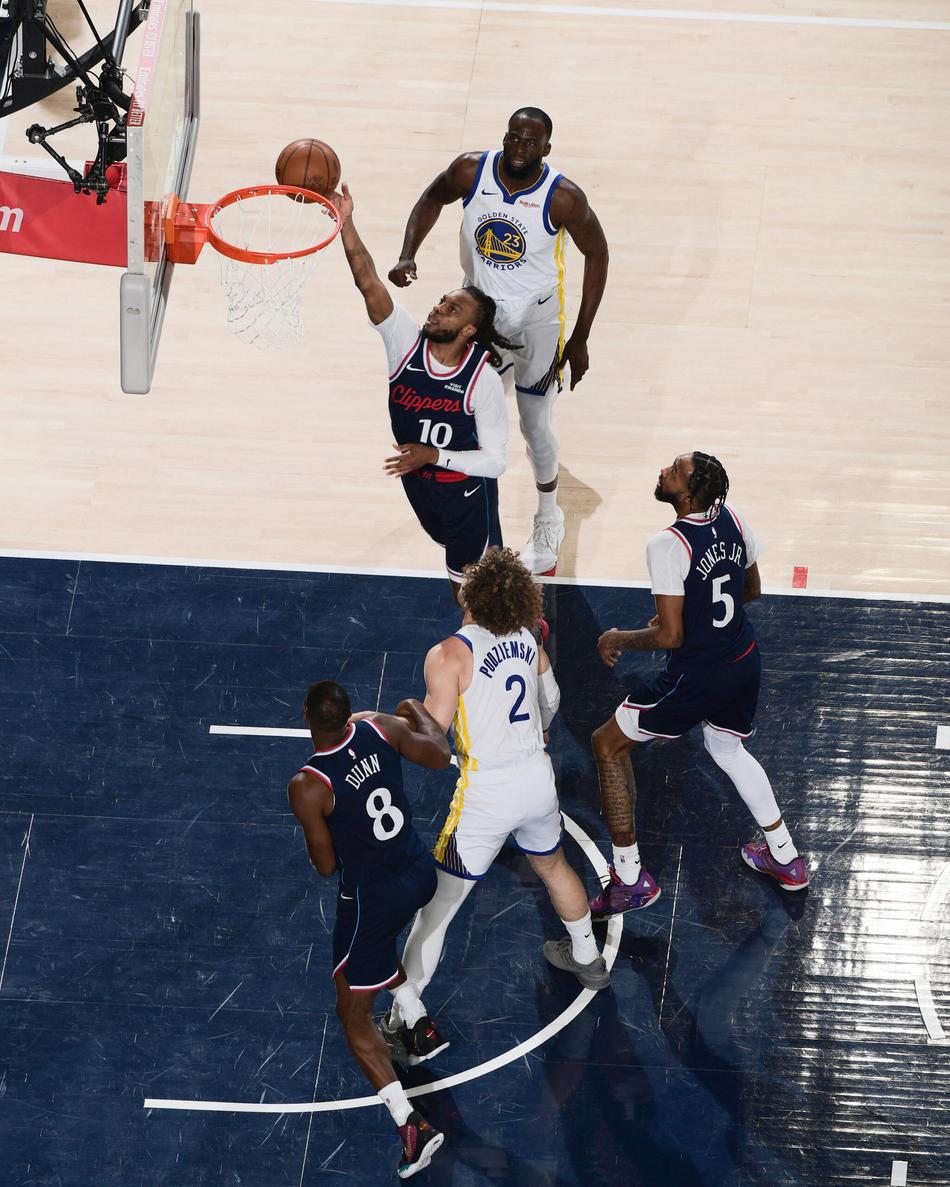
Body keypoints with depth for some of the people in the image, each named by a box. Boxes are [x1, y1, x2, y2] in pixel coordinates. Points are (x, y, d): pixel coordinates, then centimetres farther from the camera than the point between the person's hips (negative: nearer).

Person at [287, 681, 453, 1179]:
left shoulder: (307, 787, -25)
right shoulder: (381, 728, -12)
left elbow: (325, 865, -14)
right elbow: (439, 755, 6)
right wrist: (417, 711, 24)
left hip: (372, 896, -6)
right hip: (420, 872, 6)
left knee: (354, 1016, 7)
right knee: (377, 942, 40)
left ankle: (411, 1126, -5)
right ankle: (421, 1027, 49)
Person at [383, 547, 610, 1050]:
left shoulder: (450, 654, -17)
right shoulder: (526, 640, 4)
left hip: (486, 795, -6)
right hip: (538, 780, 6)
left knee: (436, 904, 4)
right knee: (553, 865, 34)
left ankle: (406, 1012, 3)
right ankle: (587, 960, 52)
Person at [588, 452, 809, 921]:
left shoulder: (667, 546, -26)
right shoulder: (731, 518, -3)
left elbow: (669, 636, -24)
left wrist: (617, 640, -7)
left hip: (697, 676, -8)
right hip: (744, 662, 8)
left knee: (609, 745, 9)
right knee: (727, 749, 34)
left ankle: (629, 879, 11)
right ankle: (784, 857, 42)